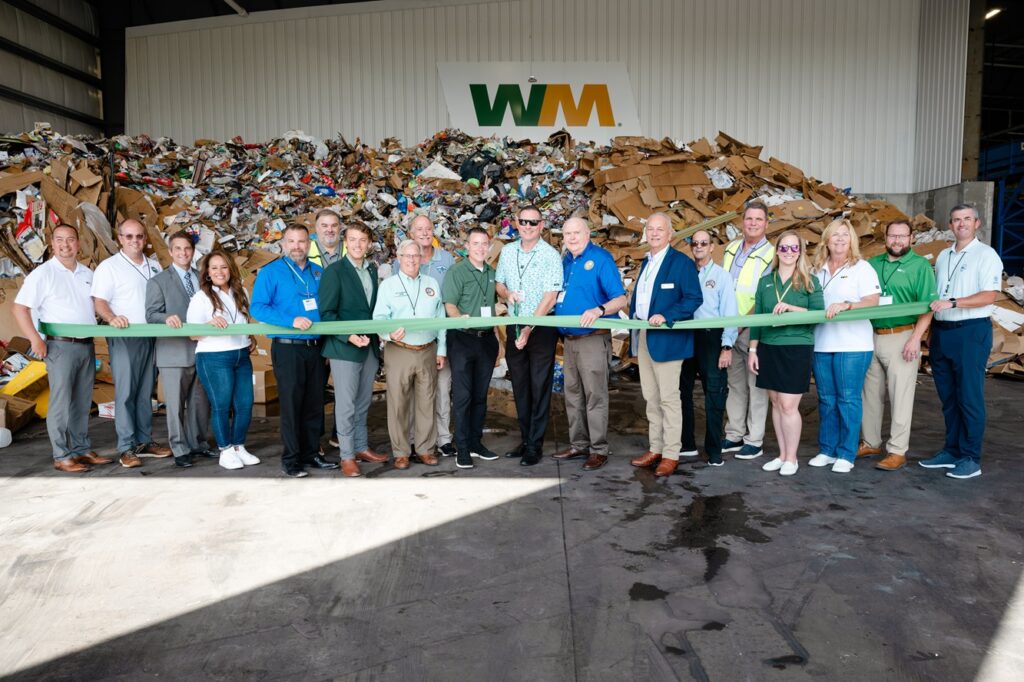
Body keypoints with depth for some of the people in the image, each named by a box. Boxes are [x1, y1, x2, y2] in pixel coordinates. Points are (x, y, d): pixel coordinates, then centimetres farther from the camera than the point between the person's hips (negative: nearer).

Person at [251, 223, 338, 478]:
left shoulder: (318, 272, 11)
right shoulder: (270, 272, -4)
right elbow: (257, 307, -12)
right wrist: (292, 320, -21)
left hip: (314, 348, 5)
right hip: (287, 348, -5)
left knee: (314, 404, 10)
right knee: (291, 404, 0)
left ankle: (311, 453, 23)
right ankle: (290, 459, 12)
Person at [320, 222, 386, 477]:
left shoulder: (373, 270, 10)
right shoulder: (334, 271, -7)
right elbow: (327, 313, -11)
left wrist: (379, 337, 5)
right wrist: (349, 337, -20)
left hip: (370, 347, 5)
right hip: (344, 348, -5)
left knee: (363, 403, 14)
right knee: (346, 405, 1)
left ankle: (361, 447, 26)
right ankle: (347, 456, 10)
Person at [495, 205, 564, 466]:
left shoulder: (551, 255, -9)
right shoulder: (507, 251, 7)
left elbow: (550, 296, -14)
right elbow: (499, 283, 18)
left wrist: (529, 329, -19)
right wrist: (506, 293, -6)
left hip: (542, 328, -5)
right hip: (514, 326, 5)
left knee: (539, 387, 0)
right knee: (519, 387, 11)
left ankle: (535, 446, 8)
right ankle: (525, 439, 24)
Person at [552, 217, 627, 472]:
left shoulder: (601, 259, -9)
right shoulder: (565, 261, 13)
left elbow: (621, 299, -15)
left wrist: (599, 310, -32)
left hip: (593, 339, -7)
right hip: (569, 340, 8)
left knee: (595, 396, -2)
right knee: (572, 395, 13)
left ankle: (599, 450, 8)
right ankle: (578, 445, 25)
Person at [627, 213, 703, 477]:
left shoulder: (682, 263, -8)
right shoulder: (646, 263, 17)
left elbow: (694, 298, -14)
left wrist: (665, 316, -23)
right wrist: (633, 317, 7)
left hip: (666, 339, -8)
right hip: (643, 337, 8)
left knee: (668, 398, -2)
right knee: (651, 398, 13)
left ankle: (671, 454, 8)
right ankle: (655, 449, 24)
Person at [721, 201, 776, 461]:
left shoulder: (770, 255, -7)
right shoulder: (730, 248, 12)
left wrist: (743, 323, -17)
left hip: (753, 329, -6)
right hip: (728, 328, 6)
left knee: (755, 385, 1)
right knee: (734, 383, 13)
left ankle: (754, 441, 9)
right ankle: (734, 436, 22)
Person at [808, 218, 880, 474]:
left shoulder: (862, 268, 0)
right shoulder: (818, 270, 15)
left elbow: (873, 302, -9)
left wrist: (845, 305, -23)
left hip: (852, 345, -5)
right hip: (822, 344, 5)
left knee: (848, 399, -2)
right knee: (826, 399, 9)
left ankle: (846, 455, 5)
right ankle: (827, 450, 18)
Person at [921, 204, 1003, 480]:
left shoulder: (986, 255, -3)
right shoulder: (943, 256, 16)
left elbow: (989, 296, -15)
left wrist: (952, 302, -25)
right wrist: (931, 334, 14)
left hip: (971, 332, -6)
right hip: (941, 332, 6)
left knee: (969, 397, -3)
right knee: (948, 397, 11)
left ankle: (971, 459, 4)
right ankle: (952, 450, 21)